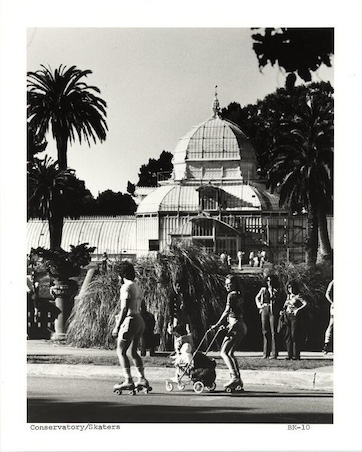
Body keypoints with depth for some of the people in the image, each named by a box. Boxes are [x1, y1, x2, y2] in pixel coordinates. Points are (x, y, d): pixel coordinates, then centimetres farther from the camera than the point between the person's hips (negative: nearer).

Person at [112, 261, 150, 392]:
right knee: (133, 352, 19)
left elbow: (124, 309, -19)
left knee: (121, 352, -4)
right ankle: (142, 379, 16)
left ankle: (128, 381, -10)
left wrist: (117, 326, -18)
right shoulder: (137, 287, 14)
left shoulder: (126, 287, -13)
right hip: (140, 321, 9)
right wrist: (120, 316, 27)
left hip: (130, 321, -9)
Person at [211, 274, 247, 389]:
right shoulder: (239, 296, 19)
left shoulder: (231, 295, -8)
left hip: (236, 326, -10)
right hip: (242, 327, 10)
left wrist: (217, 325, -18)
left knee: (224, 352, -13)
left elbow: (227, 311, -18)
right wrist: (230, 325, 26)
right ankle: (238, 380, 14)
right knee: (230, 353, 16)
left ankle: (234, 377, -26)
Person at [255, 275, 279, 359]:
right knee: (265, 331, 3)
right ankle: (266, 353, 8)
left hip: (273, 311, -3)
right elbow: (257, 297, 24)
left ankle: (274, 353, -8)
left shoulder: (275, 291, 4)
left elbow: (275, 300, -4)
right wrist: (259, 305, 12)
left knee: (273, 332, -7)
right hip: (264, 310, 3)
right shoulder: (263, 289, 12)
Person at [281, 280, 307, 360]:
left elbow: (305, 304, -13)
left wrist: (297, 310, -20)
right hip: (287, 316, 7)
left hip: (294, 316, -7)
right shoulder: (288, 296, 16)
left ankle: (296, 355, -7)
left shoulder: (297, 296, -4)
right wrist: (282, 311, 10)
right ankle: (290, 354, 5)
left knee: (294, 335, -9)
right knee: (288, 335, 2)